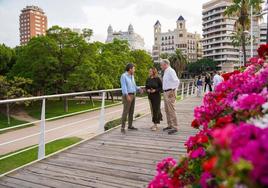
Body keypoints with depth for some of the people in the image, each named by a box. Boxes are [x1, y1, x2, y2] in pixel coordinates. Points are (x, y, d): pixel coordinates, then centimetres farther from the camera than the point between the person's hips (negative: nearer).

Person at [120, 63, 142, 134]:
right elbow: (124, 87, -21)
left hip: (132, 95, 8)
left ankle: (130, 126, 19)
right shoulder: (123, 76, -12)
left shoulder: (132, 76, 14)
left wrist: (139, 89, 1)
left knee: (131, 111, 10)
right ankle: (123, 128, -6)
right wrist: (127, 96, -30)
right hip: (127, 96, -8)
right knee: (125, 111, -11)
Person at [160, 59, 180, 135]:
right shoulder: (166, 72, 16)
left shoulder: (170, 71, -13)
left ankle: (174, 127, -2)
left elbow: (176, 81, -22)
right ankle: (170, 125, 25)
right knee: (167, 110, 15)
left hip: (170, 93, -10)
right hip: (166, 92, 10)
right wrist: (165, 92, 14)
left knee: (171, 110, -8)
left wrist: (172, 91, -18)